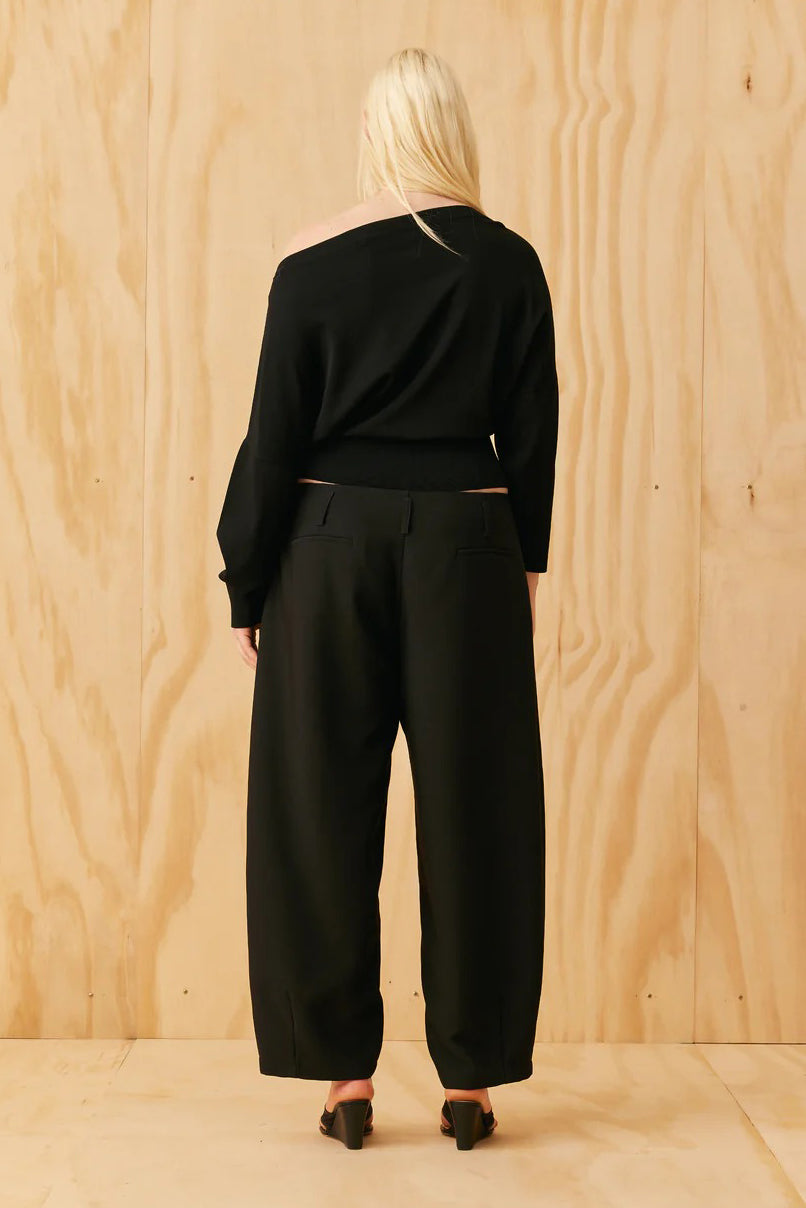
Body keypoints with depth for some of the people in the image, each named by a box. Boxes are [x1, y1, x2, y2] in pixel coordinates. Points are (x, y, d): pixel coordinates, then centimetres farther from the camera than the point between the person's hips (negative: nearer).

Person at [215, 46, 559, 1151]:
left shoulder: (312, 264, -2)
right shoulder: (509, 262, 1)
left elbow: (273, 439, -1)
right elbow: (532, 436, 4)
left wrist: (247, 586, 6)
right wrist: (526, 564, 15)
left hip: (331, 547, 0)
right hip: (466, 547, 1)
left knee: (323, 810, 8)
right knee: (471, 810, 7)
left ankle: (345, 1074, 13)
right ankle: (470, 1080, 14)